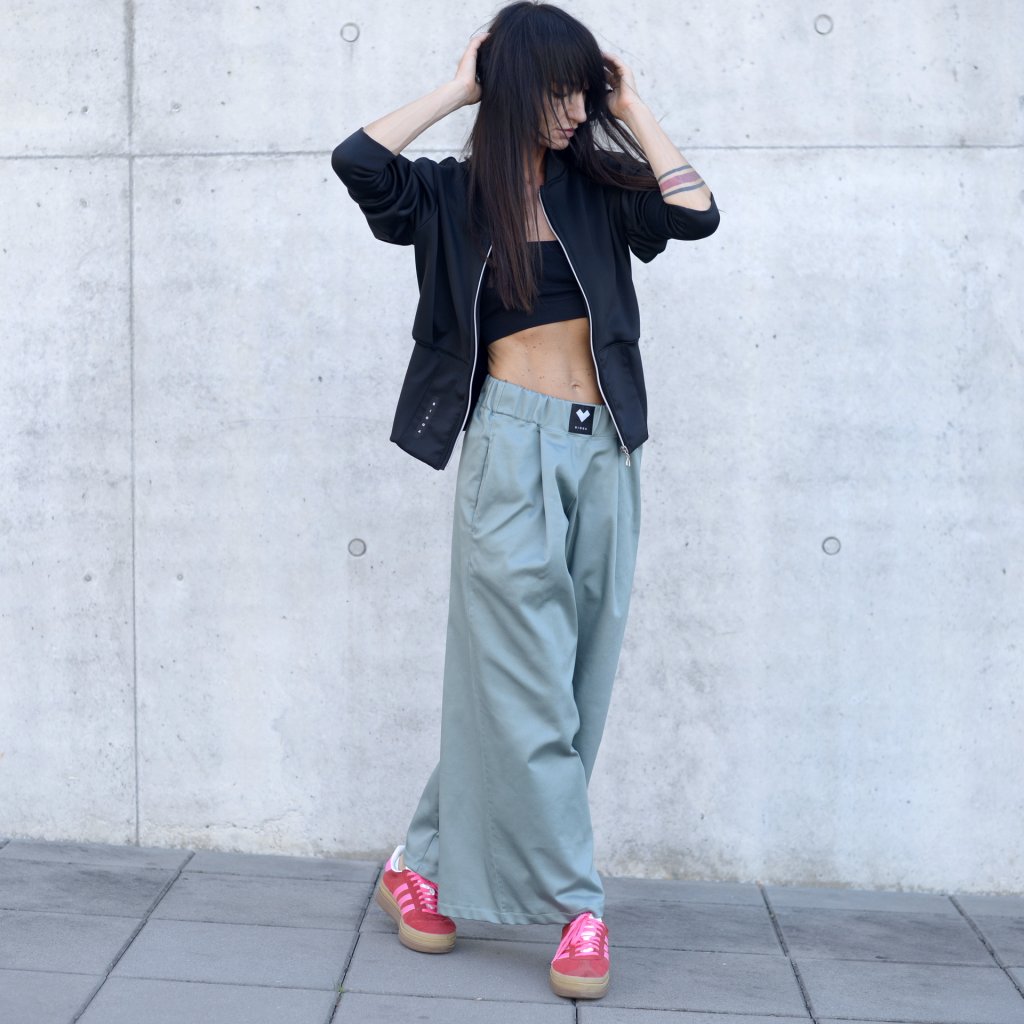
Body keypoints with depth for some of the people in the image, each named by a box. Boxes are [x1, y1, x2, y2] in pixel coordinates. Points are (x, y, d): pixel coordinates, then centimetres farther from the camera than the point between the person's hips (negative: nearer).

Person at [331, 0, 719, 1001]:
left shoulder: (597, 186, 11)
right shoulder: (454, 194, 4)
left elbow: (696, 212, -4)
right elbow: (355, 160, -14)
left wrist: (632, 109, 4)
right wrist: (458, 88, -5)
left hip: (604, 452, 4)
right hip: (513, 446, -4)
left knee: (572, 684, 7)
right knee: (529, 686, -5)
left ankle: (426, 865, 22)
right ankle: (577, 907, 4)